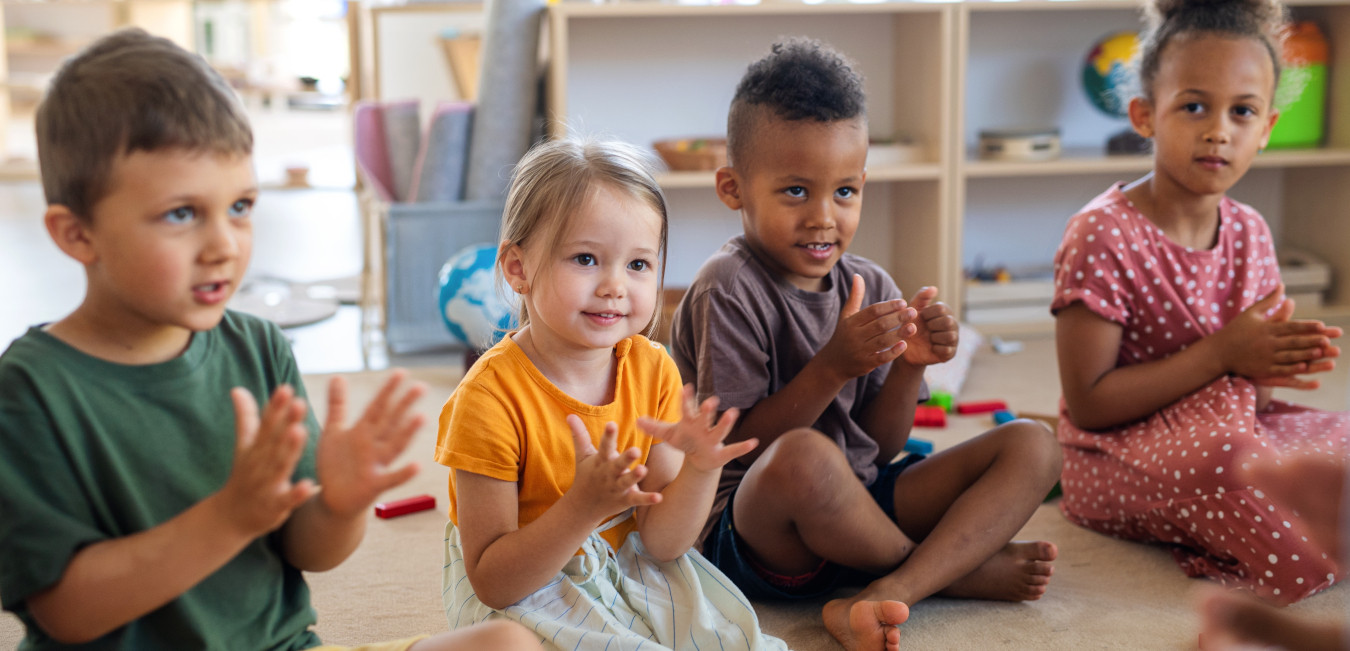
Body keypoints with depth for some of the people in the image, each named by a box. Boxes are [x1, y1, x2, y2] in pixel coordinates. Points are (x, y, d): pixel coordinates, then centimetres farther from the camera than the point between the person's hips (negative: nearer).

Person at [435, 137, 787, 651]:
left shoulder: (653, 371, -7)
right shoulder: (492, 396, -23)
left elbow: (660, 544, -6)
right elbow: (492, 584, -22)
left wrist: (700, 471, -26)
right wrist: (585, 505, -36)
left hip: (630, 570, 4)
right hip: (520, 594, -3)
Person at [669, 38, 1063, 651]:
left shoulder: (870, 288, 7)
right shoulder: (727, 290, -12)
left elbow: (881, 448, 7)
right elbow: (735, 450, -16)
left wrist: (910, 366, -12)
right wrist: (832, 368, -24)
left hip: (861, 507, 7)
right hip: (750, 528, -7)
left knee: (1033, 445, -4)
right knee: (803, 458, -41)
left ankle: (884, 595, -26)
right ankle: (958, 564, -9)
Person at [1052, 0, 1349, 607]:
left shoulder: (1249, 231, 3)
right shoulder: (1102, 236, -19)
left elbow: (1245, 375, 11)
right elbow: (1089, 404, -21)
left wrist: (1282, 358, -15)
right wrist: (1222, 355, -25)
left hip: (1224, 427, 7)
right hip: (1116, 458, -7)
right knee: (1220, 458, -36)